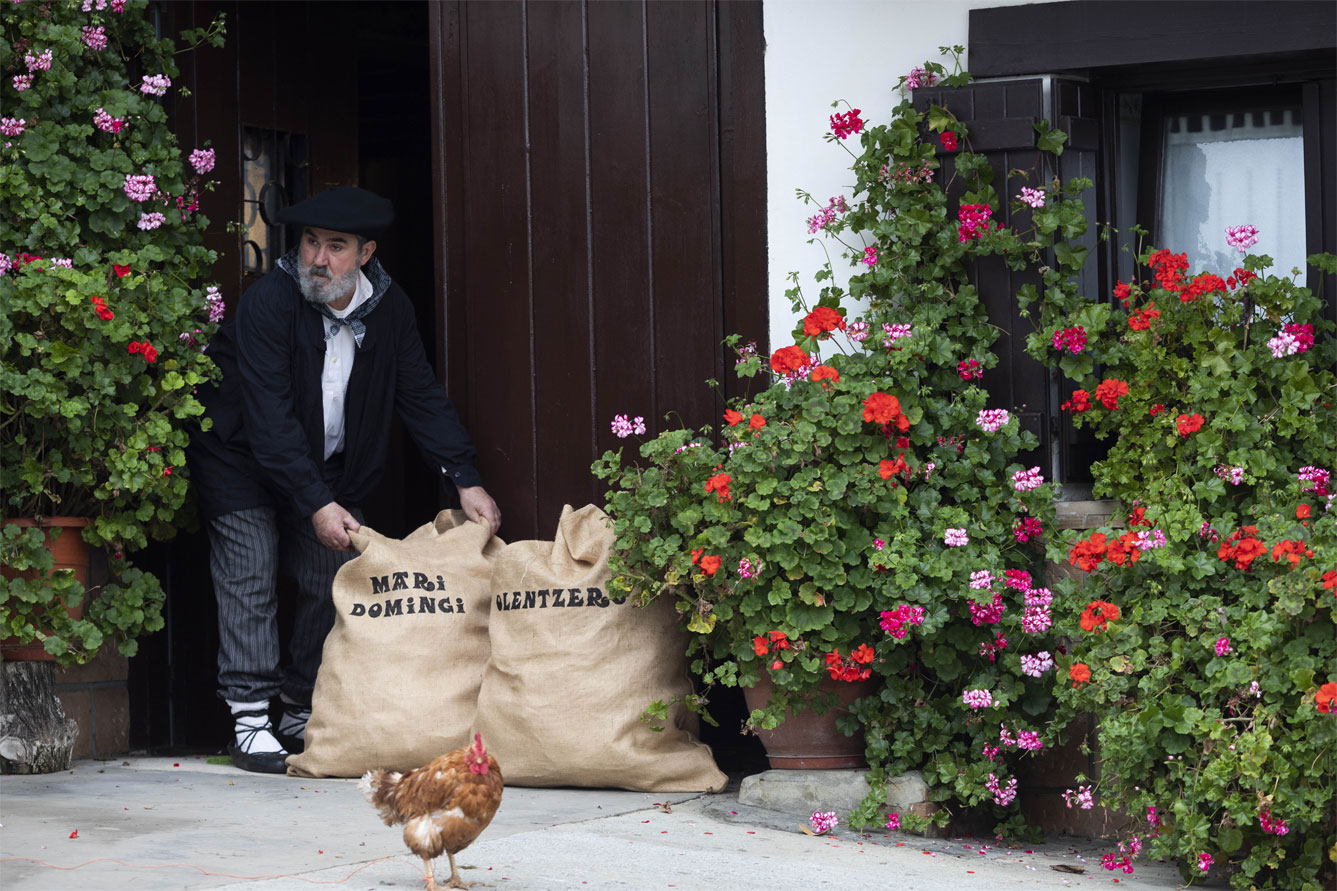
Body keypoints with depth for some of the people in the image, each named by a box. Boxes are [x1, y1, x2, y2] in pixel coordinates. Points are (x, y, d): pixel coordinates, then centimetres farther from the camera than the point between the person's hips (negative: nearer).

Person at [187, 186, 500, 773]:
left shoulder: (389, 311, -7)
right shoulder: (269, 303, -26)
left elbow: (422, 399, -2)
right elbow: (270, 419, -30)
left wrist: (467, 481, -13)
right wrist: (315, 505, -35)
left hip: (330, 471, 5)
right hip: (240, 457, -5)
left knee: (333, 581, 0)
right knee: (249, 577, -13)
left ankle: (303, 716, 10)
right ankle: (249, 720, -12)